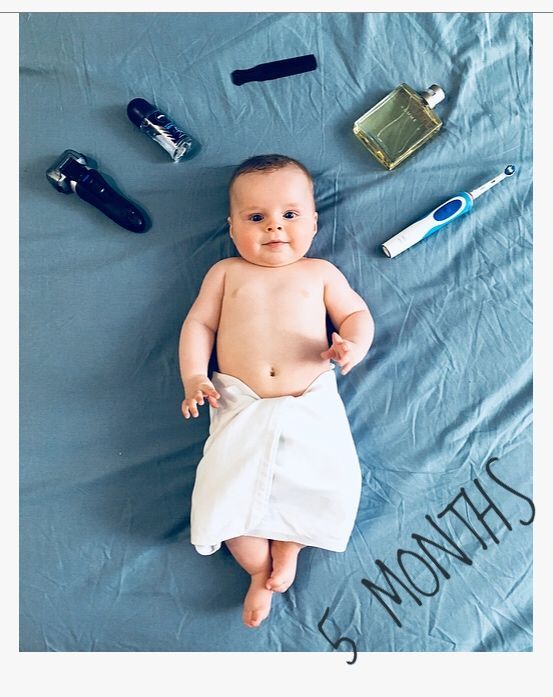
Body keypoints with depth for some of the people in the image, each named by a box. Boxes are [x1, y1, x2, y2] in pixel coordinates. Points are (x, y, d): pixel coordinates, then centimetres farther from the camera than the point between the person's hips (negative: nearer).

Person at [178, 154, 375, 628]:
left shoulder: (320, 272, 15)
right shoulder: (226, 272, 16)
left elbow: (357, 313, 14)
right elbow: (199, 324, 13)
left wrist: (353, 344, -10)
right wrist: (194, 376, -2)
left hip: (312, 403, 0)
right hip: (240, 404, 0)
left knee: (333, 479, -15)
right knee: (225, 484, -13)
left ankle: (290, 544, 12)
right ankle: (259, 568, 10)